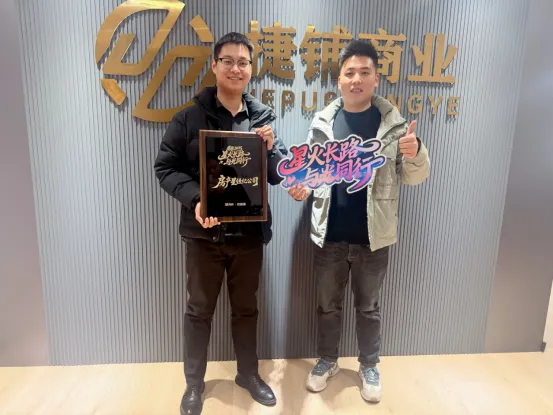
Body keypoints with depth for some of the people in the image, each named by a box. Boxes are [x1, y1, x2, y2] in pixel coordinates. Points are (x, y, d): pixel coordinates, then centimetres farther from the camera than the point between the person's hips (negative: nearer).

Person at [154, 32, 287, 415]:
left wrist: (270, 149, -19)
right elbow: (166, 168, -4)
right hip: (204, 233, -1)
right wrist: (195, 198, -21)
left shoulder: (264, 117, 2)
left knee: (246, 308, 18)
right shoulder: (190, 118, -4)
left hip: (249, 233, 2)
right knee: (200, 309, 14)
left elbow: (277, 176, 2)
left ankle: (249, 373, 41)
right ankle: (194, 382, 37)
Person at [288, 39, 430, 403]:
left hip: (372, 236, -1)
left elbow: (415, 177, -1)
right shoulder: (323, 122, -1)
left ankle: (369, 366, 41)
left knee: (369, 307, 18)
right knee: (328, 304, 18)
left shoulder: (394, 123, -4)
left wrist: (415, 153, -22)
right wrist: (303, 187, -17)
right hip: (330, 234, 1)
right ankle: (328, 360, 41)